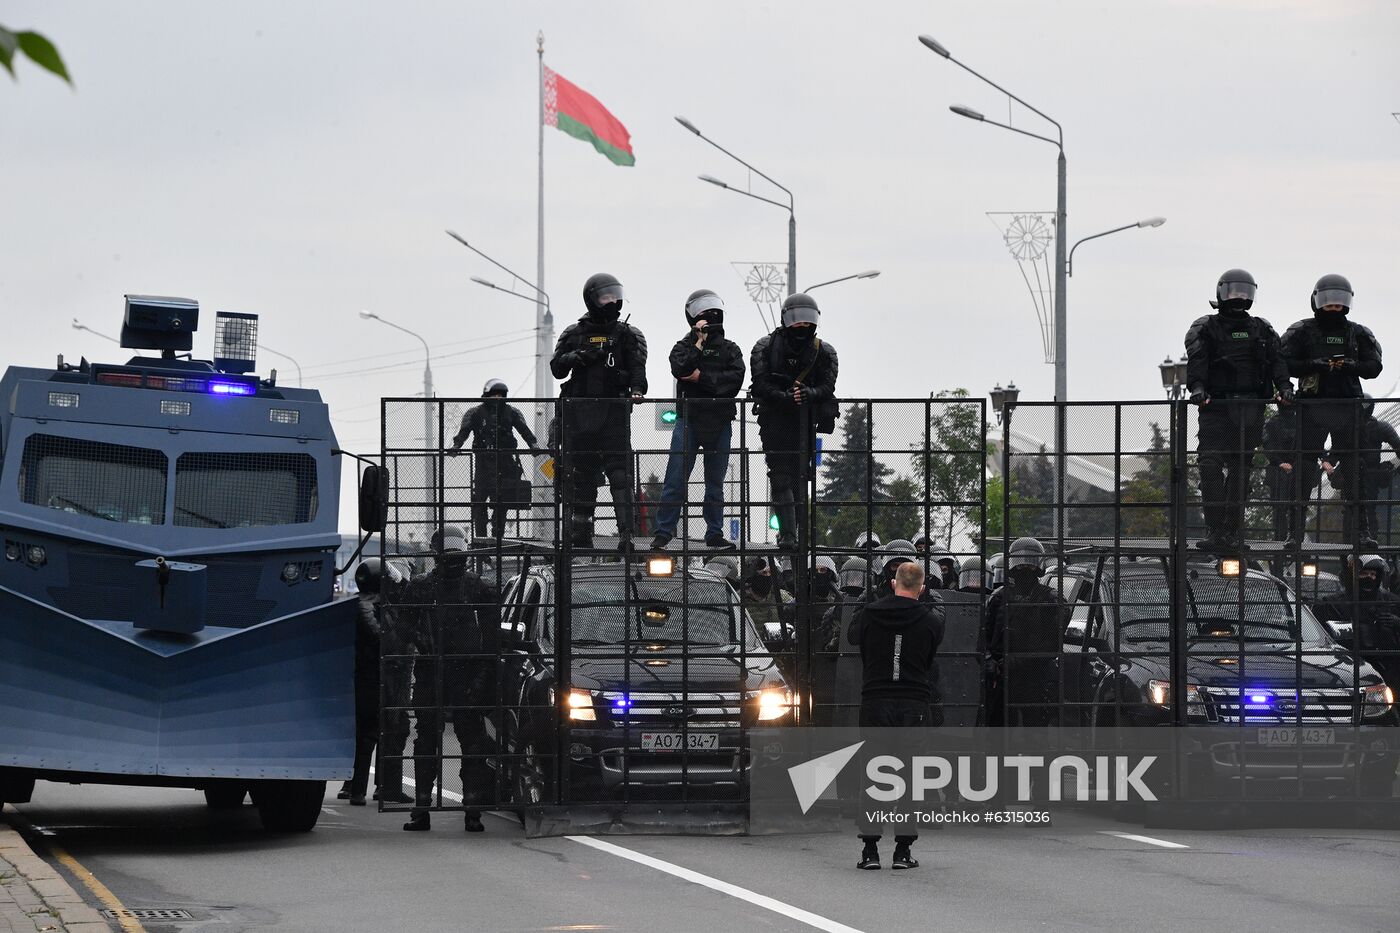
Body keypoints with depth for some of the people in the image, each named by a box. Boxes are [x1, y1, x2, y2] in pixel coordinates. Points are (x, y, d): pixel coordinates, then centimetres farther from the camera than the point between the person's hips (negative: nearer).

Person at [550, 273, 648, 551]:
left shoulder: (628, 335, 9)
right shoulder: (574, 334, 14)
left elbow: (637, 366, -5)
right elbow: (557, 368, 9)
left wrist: (636, 389, -24)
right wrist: (578, 357, -10)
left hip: (614, 412, -2)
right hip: (580, 414, 2)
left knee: (620, 473, -12)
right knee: (581, 476, 5)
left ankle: (627, 532, -17)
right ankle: (581, 535, 11)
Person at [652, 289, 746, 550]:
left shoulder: (730, 349, 12)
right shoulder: (684, 346, 7)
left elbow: (736, 379, -5)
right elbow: (680, 369, -15)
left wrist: (702, 378, -10)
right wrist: (699, 341, -11)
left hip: (720, 423, 2)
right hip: (688, 420, -2)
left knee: (715, 482, 8)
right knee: (676, 480, -7)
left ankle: (714, 534, 13)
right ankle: (663, 532, -4)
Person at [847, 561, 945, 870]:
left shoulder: (869, 614, -1)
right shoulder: (931, 619, -3)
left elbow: (852, 636, 18)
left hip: (875, 703, 1)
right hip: (915, 705, -1)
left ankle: (870, 850, 1)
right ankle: (903, 851, 3)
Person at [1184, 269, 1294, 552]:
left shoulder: (1261, 330, 15)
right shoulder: (1205, 329, 6)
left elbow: (1276, 360, 3)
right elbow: (1197, 361, -10)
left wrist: (1283, 386, -15)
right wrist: (1197, 387, -28)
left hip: (1250, 409, 3)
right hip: (1216, 407, -3)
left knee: (1240, 470, 3)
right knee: (1211, 466, -13)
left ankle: (1234, 531, 5)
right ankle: (1215, 531, -16)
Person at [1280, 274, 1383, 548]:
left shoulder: (1358, 333, 13)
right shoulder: (1302, 332, 6)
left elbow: (1374, 367, 7)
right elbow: (1284, 364, -2)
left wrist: (1350, 365, -12)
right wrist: (1316, 365, -16)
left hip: (1347, 409, 2)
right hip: (1312, 409, -2)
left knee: (1354, 471, 1)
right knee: (1304, 470, -3)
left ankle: (1362, 531, 4)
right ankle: (1295, 532, 0)